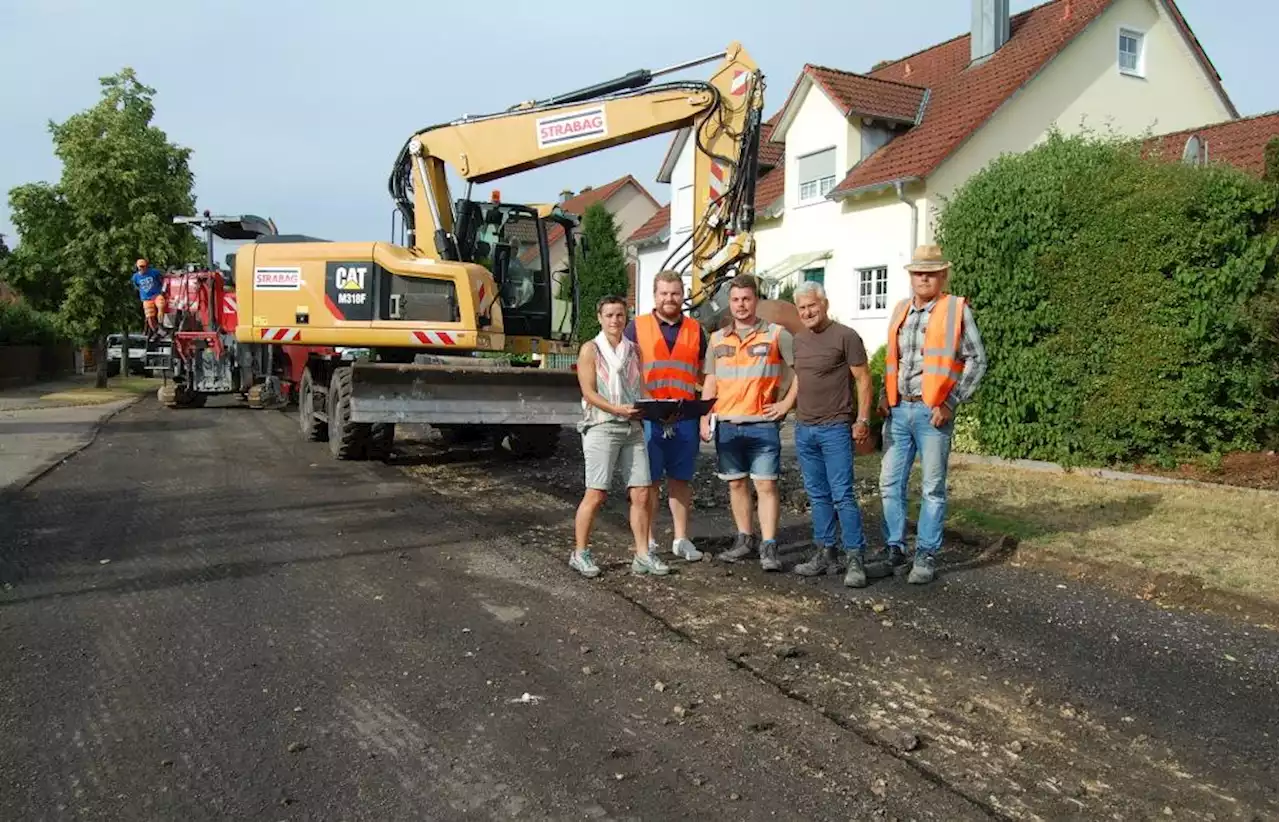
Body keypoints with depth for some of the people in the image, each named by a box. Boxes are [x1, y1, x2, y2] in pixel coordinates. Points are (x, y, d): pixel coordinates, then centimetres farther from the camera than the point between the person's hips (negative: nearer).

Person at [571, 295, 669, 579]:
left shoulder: (633, 350, 16)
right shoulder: (590, 349, 0)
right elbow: (589, 393, -8)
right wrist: (618, 409, -21)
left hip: (633, 428, 5)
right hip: (602, 428, -5)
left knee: (641, 493, 3)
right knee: (596, 494, -4)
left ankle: (642, 556, 12)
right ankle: (579, 554, 9)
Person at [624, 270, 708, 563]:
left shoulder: (696, 330, 12)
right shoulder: (636, 327, 4)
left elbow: (703, 374, 16)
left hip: (686, 417, 2)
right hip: (647, 417, -2)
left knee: (681, 479, 9)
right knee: (649, 480, 4)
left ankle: (681, 539, 19)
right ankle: (647, 540, 14)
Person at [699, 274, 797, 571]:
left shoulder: (776, 334, 0)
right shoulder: (717, 339, 12)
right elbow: (710, 383, 14)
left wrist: (786, 403, -5)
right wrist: (704, 419, 5)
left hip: (763, 424, -4)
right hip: (726, 424, 4)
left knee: (766, 485, -4)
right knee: (736, 483, 10)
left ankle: (769, 548, -2)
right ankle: (744, 540, 22)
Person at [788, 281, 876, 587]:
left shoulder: (845, 336, -6)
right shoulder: (799, 340, 13)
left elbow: (863, 379, -7)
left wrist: (863, 420, -13)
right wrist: (787, 405, 16)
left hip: (836, 428, -6)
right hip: (804, 429, 7)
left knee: (842, 495, -7)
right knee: (818, 496, 12)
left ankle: (855, 559, 1)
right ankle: (825, 554, 20)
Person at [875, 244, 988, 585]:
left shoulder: (957, 310, -2)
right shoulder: (900, 311, 13)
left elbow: (977, 360, -4)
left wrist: (952, 402, -11)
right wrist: (884, 397, 7)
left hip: (932, 412, -5)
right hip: (897, 411, 5)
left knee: (932, 488, 3)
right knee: (891, 482, 7)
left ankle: (927, 556, 12)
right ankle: (894, 548, 19)